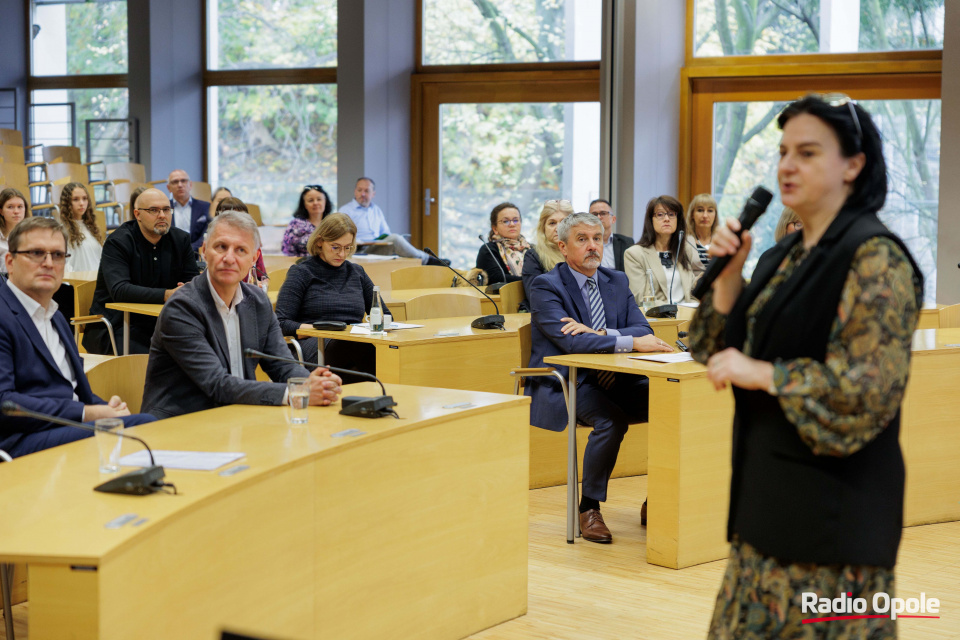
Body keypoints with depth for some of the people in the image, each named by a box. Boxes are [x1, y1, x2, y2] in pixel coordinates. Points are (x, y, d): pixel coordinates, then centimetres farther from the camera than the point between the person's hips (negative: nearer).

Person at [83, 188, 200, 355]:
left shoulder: (180, 239, 9)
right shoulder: (117, 242, -9)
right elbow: (119, 290, -22)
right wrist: (167, 295, -33)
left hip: (159, 322, 5)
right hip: (117, 327, -5)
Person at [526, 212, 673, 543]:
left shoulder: (617, 281, 13)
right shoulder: (546, 286, -6)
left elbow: (643, 329, 2)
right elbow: (569, 342, -21)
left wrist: (598, 333, -18)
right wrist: (631, 342, -29)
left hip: (609, 379, 6)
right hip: (563, 385, -6)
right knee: (611, 419, -34)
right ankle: (589, 509, -16)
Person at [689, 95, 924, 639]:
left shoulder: (876, 258, -12)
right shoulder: (784, 256, 13)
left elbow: (869, 389, -20)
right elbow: (720, 354, 14)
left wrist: (761, 374, -16)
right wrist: (728, 272, 1)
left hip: (834, 499, -8)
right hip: (768, 491, 8)